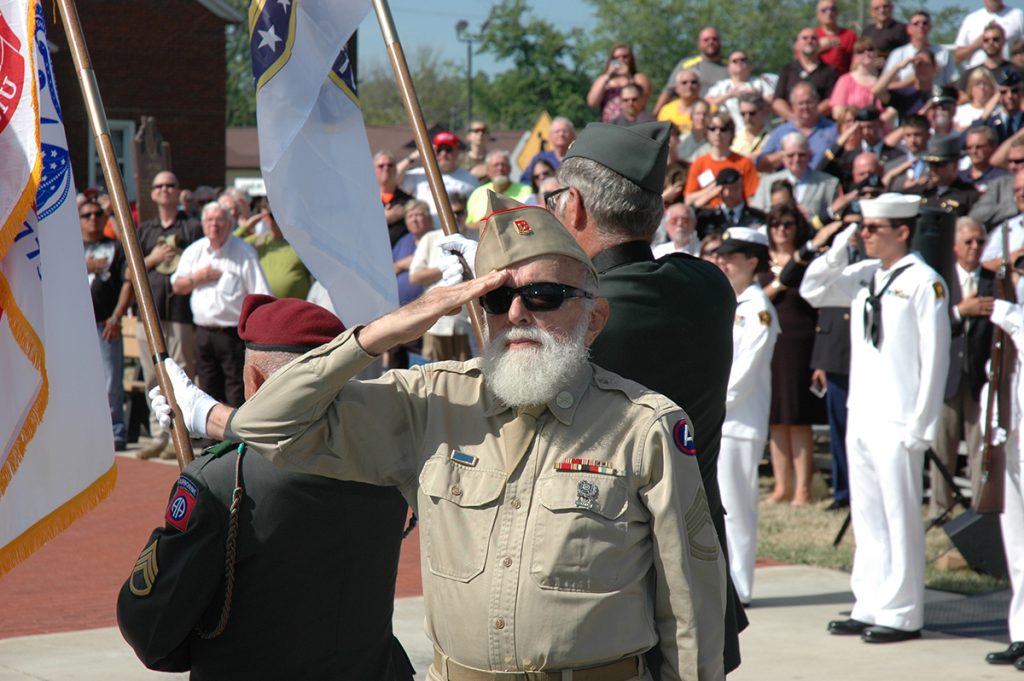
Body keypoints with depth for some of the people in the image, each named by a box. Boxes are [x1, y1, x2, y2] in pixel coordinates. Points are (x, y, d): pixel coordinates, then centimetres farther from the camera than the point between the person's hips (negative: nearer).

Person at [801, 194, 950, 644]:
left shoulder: (924, 282, -10)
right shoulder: (863, 275, 10)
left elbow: (935, 358, -12)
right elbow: (812, 293, 18)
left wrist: (920, 425, -14)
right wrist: (838, 250, 4)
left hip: (897, 423, -7)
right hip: (860, 419, 7)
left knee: (900, 518, -2)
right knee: (867, 518, 12)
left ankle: (902, 615, 4)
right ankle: (869, 608, 19)